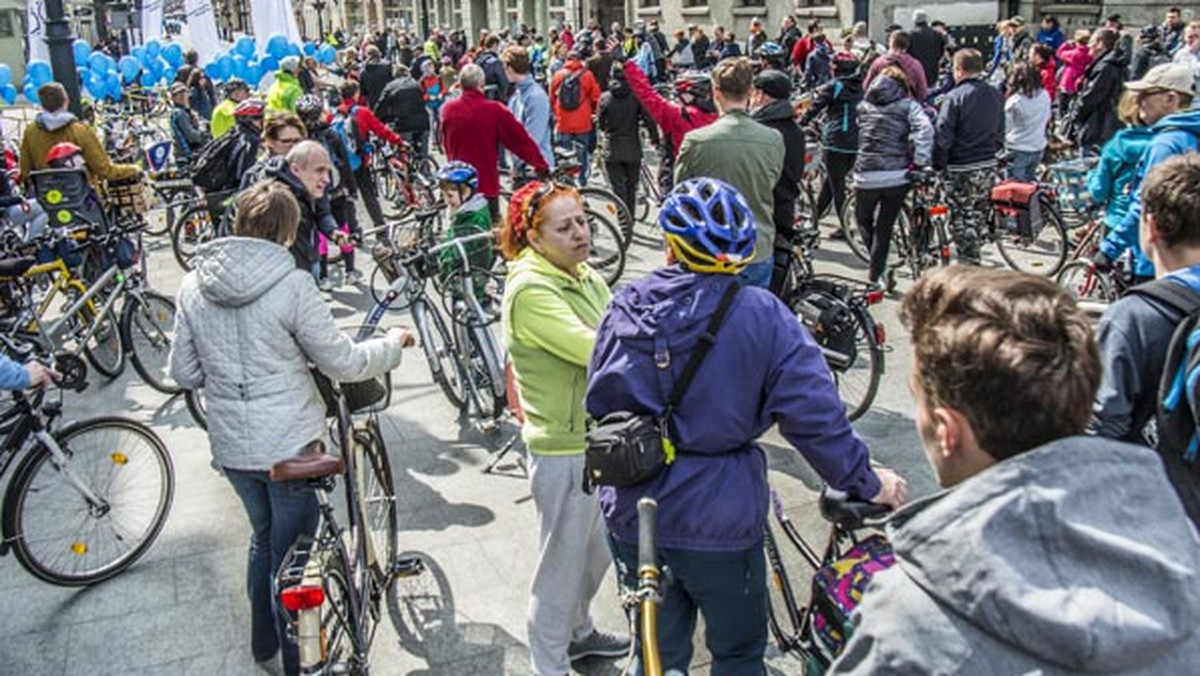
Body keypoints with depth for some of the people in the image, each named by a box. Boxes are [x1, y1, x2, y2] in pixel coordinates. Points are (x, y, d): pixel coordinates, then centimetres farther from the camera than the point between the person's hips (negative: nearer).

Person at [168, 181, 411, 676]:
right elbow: (343, 363, -13)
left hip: (231, 445, 5)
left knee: (264, 538, 27)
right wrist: (393, 343, 4)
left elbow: (184, 373, 2)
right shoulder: (290, 284, -18)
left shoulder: (193, 285, -3)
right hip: (290, 444, -5)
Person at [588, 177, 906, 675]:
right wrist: (867, 483, -3)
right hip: (718, 521, -3)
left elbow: (599, 401, 4)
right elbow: (814, 416, -17)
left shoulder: (625, 308, -4)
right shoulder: (762, 316, -14)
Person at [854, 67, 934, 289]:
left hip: (867, 175, 1)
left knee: (862, 220, 20)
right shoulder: (907, 105, 2)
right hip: (897, 176, 0)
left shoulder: (864, 104, 10)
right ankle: (874, 275, 14)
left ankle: (878, 265, 4)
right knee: (884, 227, 12)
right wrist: (920, 161, -14)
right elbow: (924, 129, -14)